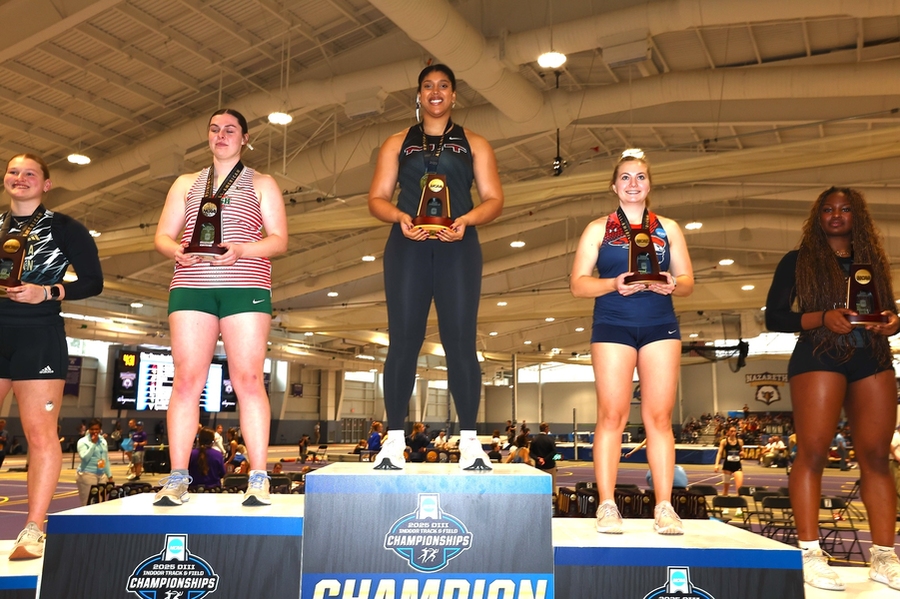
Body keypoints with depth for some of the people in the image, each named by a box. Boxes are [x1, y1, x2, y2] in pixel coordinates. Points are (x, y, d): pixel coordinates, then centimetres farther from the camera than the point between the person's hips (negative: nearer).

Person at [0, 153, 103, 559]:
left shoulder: (64, 228, 5)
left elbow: (93, 281, 0)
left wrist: (47, 292, -13)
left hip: (39, 336, -4)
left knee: (39, 431, -7)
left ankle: (34, 530, -5)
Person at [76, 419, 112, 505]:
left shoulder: (103, 441, 13)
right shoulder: (83, 441, -3)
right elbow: (85, 458, -17)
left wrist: (109, 475, 17)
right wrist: (93, 443, -15)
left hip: (102, 475, 5)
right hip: (87, 475, -5)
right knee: (88, 503, -6)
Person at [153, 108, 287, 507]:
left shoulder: (261, 184, 16)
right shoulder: (186, 184, 23)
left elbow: (279, 239, 5)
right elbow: (162, 236, 16)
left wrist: (240, 251, -14)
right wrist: (177, 250, -8)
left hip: (245, 286, -2)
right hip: (190, 286, 3)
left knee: (247, 379, -10)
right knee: (186, 379, -5)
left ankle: (258, 478, -10)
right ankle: (177, 477, -3)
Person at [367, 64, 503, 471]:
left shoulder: (473, 143, 16)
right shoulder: (398, 143, 18)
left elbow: (494, 199, 8)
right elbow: (376, 198, 11)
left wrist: (466, 220, -12)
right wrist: (400, 217, -11)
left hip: (458, 247, 0)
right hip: (407, 246, 1)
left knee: (460, 342, -7)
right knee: (403, 341, -4)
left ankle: (469, 441, -3)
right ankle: (394, 441, 0)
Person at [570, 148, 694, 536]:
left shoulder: (668, 229, 16)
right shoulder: (598, 229, 11)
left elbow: (688, 282, 11)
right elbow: (578, 284, 3)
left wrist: (672, 284, -12)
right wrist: (614, 284, -15)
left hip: (660, 325, 2)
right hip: (612, 325, -1)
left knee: (659, 416, -2)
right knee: (612, 414, -6)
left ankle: (664, 507, 1)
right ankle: (607, 506, -3)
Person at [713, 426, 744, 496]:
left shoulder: (740, 441, 4)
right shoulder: (724, 441, -3)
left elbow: (742, 452, 19)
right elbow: (719, 453, -6)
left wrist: (742, 453, -6)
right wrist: (717, 465, -17)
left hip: (737, 465, 1)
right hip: (727, 465, -1)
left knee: (739, 487, -15)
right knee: (725, 487, 8)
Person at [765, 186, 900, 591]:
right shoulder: (799, 261, 7)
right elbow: (774, 318, 0)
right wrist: (822, 318, -15)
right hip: (819, 358, -4)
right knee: (813, 451, -10)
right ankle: (810, 553, -8)